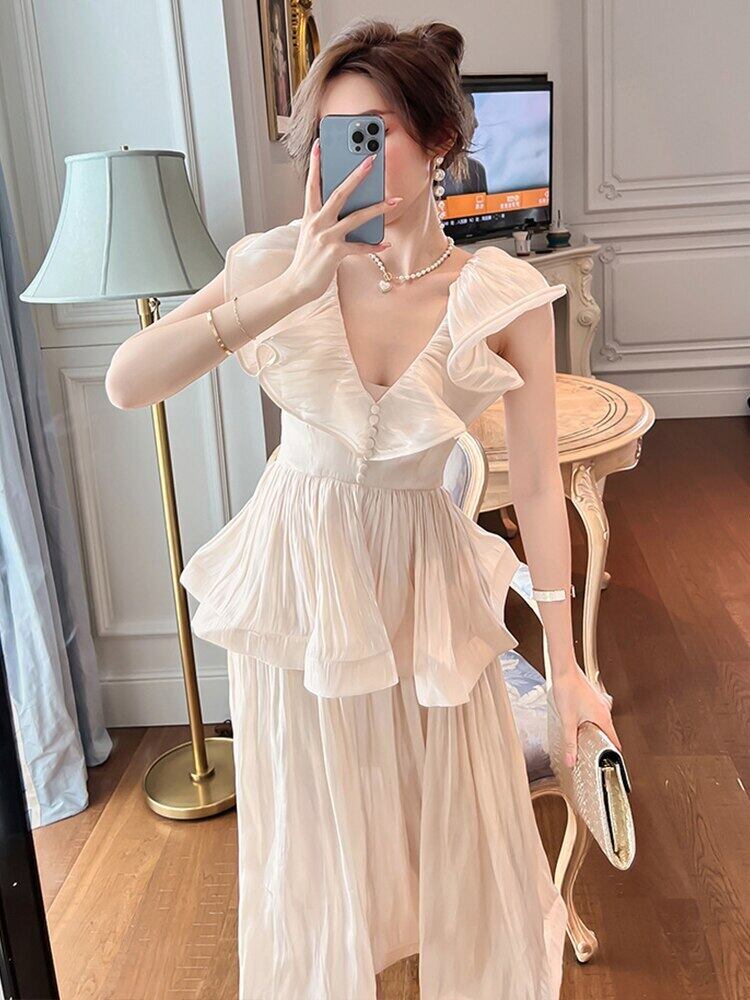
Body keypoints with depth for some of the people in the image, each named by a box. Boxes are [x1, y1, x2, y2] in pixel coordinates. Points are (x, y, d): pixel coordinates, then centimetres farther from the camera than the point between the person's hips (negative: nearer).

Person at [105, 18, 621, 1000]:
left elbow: (537, 484, -10)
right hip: (298, 565, 1)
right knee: (313, 835, 17)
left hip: (427, 578, 0)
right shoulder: (282, 260, -10)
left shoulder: (504, 292, -10)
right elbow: (126, 383, -21)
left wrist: (566, 667, -10)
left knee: (462, 830, 15)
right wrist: (291, 290, -31)